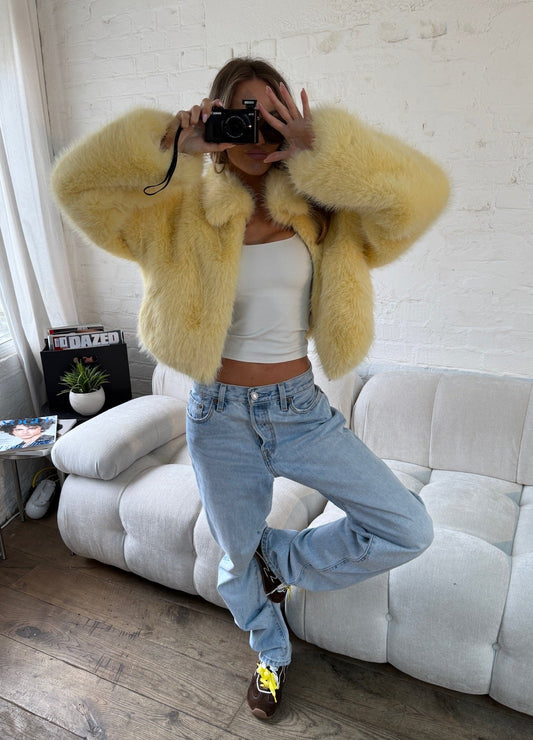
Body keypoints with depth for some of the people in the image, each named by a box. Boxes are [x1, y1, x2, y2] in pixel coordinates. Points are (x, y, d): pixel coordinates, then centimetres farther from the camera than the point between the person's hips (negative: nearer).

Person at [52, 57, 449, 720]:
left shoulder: (320, 211, -2)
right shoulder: (185, 213, -2)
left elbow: (420, 194, -16)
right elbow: (78, 183, -9)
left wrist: (318, 150, -23)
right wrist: (171, 144, -19)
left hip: (301, 409, 1)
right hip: (222, 417, 0)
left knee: (408, 530, -6)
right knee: (238, 558, 19)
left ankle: (284, 557, 19)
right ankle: (272, 655, 52)